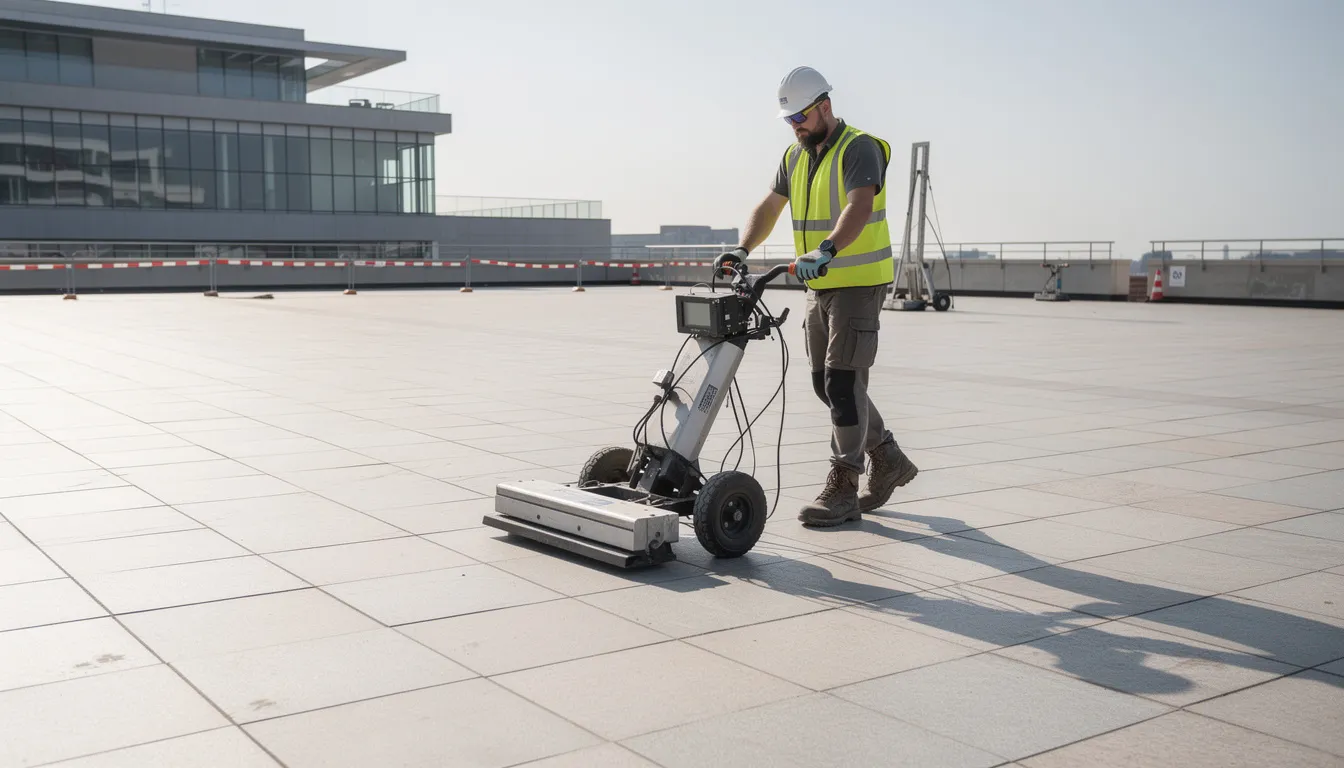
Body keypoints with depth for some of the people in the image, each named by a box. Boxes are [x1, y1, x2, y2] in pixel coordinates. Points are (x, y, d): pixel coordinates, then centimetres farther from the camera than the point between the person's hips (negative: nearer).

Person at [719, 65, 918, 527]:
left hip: (859, 284, -9)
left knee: (842, 381, -9)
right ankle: (888, 460, 27)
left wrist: (826, 250, -44)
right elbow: (770, 207, 16)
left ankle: (843, 490, -3)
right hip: (820, 286, 9)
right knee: (825, 383, 11)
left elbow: (860, 206, -29)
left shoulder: (859, 149, -13)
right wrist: (742, 250, 0)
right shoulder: (795, 156, 13)